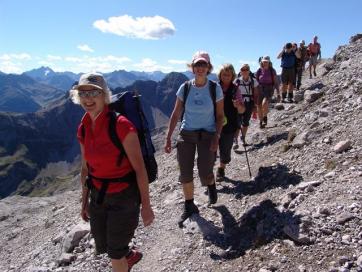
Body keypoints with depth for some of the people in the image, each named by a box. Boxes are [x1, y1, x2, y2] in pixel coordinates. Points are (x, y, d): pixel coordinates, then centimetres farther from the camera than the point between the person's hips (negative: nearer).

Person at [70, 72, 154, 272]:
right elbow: (86, 168, 9)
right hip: (98, 196, 7)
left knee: (115, 253, 9)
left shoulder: (121, 125, -22)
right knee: (102, 247, 22)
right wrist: (84, 202, 15)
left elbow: (139, 168, -19)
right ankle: (129, 255, 55)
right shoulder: (83, 128, -1)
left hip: (124, 196, -6)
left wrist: (146, 205, -15)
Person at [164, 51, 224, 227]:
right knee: (185, 174, 2)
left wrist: (216, 137, -11)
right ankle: (189, 206, 24)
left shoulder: (215, 88, -7)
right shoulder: (185, 87, -3)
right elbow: (176, 114, 1)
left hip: (208, 134, -2)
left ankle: (211, 184, 32)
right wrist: (168, 138, -2)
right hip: (186, 133, 2)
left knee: (205, 174, -7)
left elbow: (220, 116, -1)